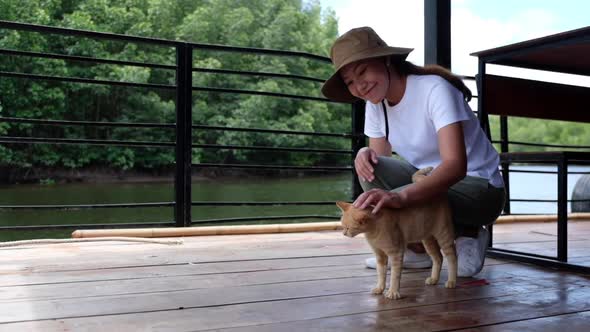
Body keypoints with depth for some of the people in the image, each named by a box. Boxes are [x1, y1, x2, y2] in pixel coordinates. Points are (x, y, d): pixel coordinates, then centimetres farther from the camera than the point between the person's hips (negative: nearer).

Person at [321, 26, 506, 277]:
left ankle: (468, 234, -3)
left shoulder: (434, 89, -23)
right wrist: (365, 153, -24)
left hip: (480, 188, -7)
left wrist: (401, 196, -52)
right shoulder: (375, 104, 0)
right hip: (429, 179, 7)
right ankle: (417, 249, -4)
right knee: (369, 167, -18)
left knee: (393, 201, -31)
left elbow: (456, 164, -36)